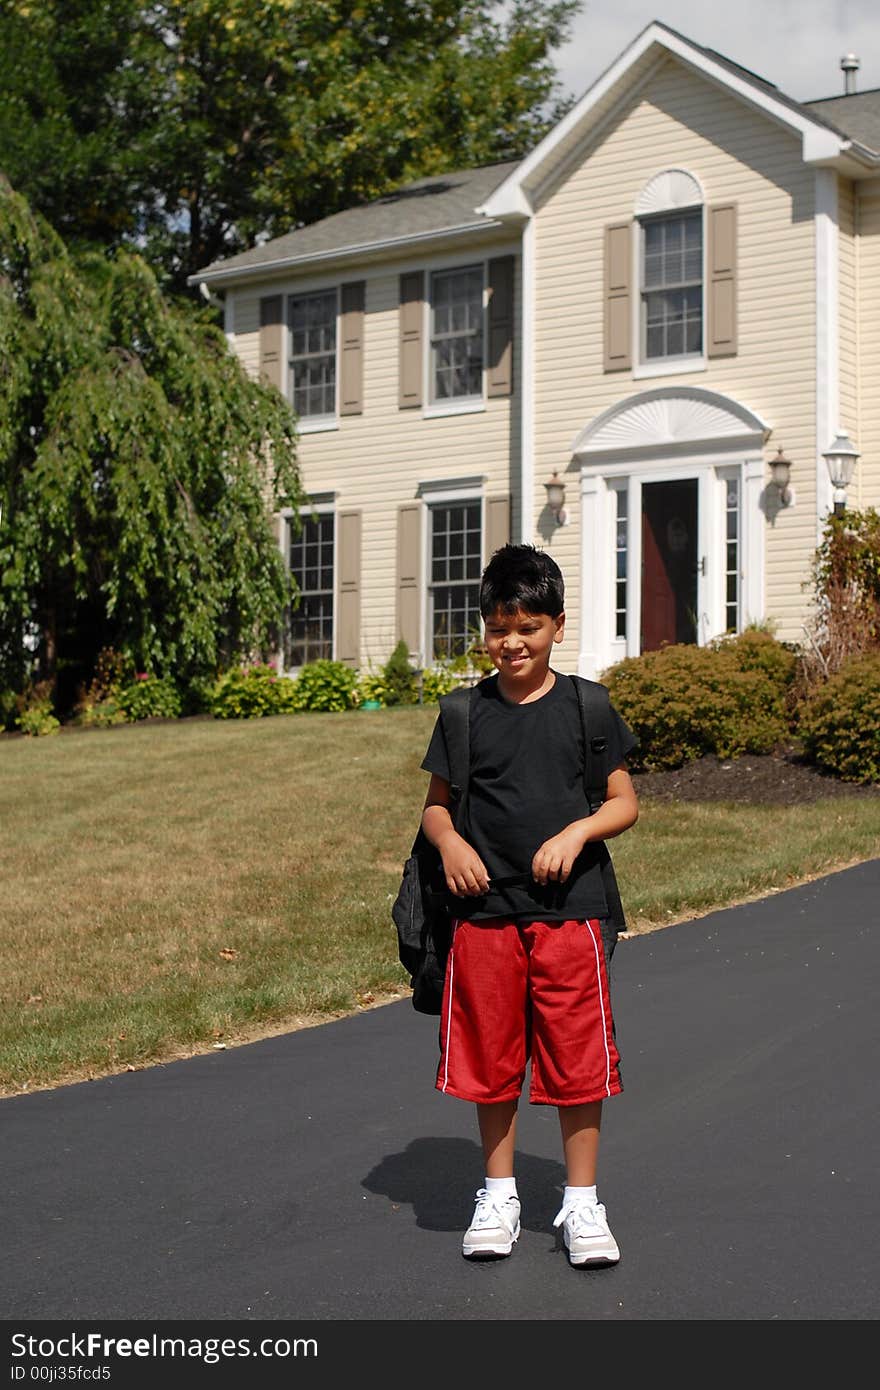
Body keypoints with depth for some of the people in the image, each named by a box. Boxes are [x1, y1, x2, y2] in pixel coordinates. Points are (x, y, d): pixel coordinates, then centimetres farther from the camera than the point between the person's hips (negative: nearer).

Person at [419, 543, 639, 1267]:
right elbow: (435, 802, 12)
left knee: (579, 1062, 3)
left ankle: (582, 1201, 18)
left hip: (569, 911, -1)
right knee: (491, 1060, 9)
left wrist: (577, 832, -13)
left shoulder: (585, 707, 1)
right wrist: (450, 842, -9)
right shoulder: (465, 712, 4)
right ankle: (499, 1195, 25)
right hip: (485, 914, 1)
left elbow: (625, 802, 6)